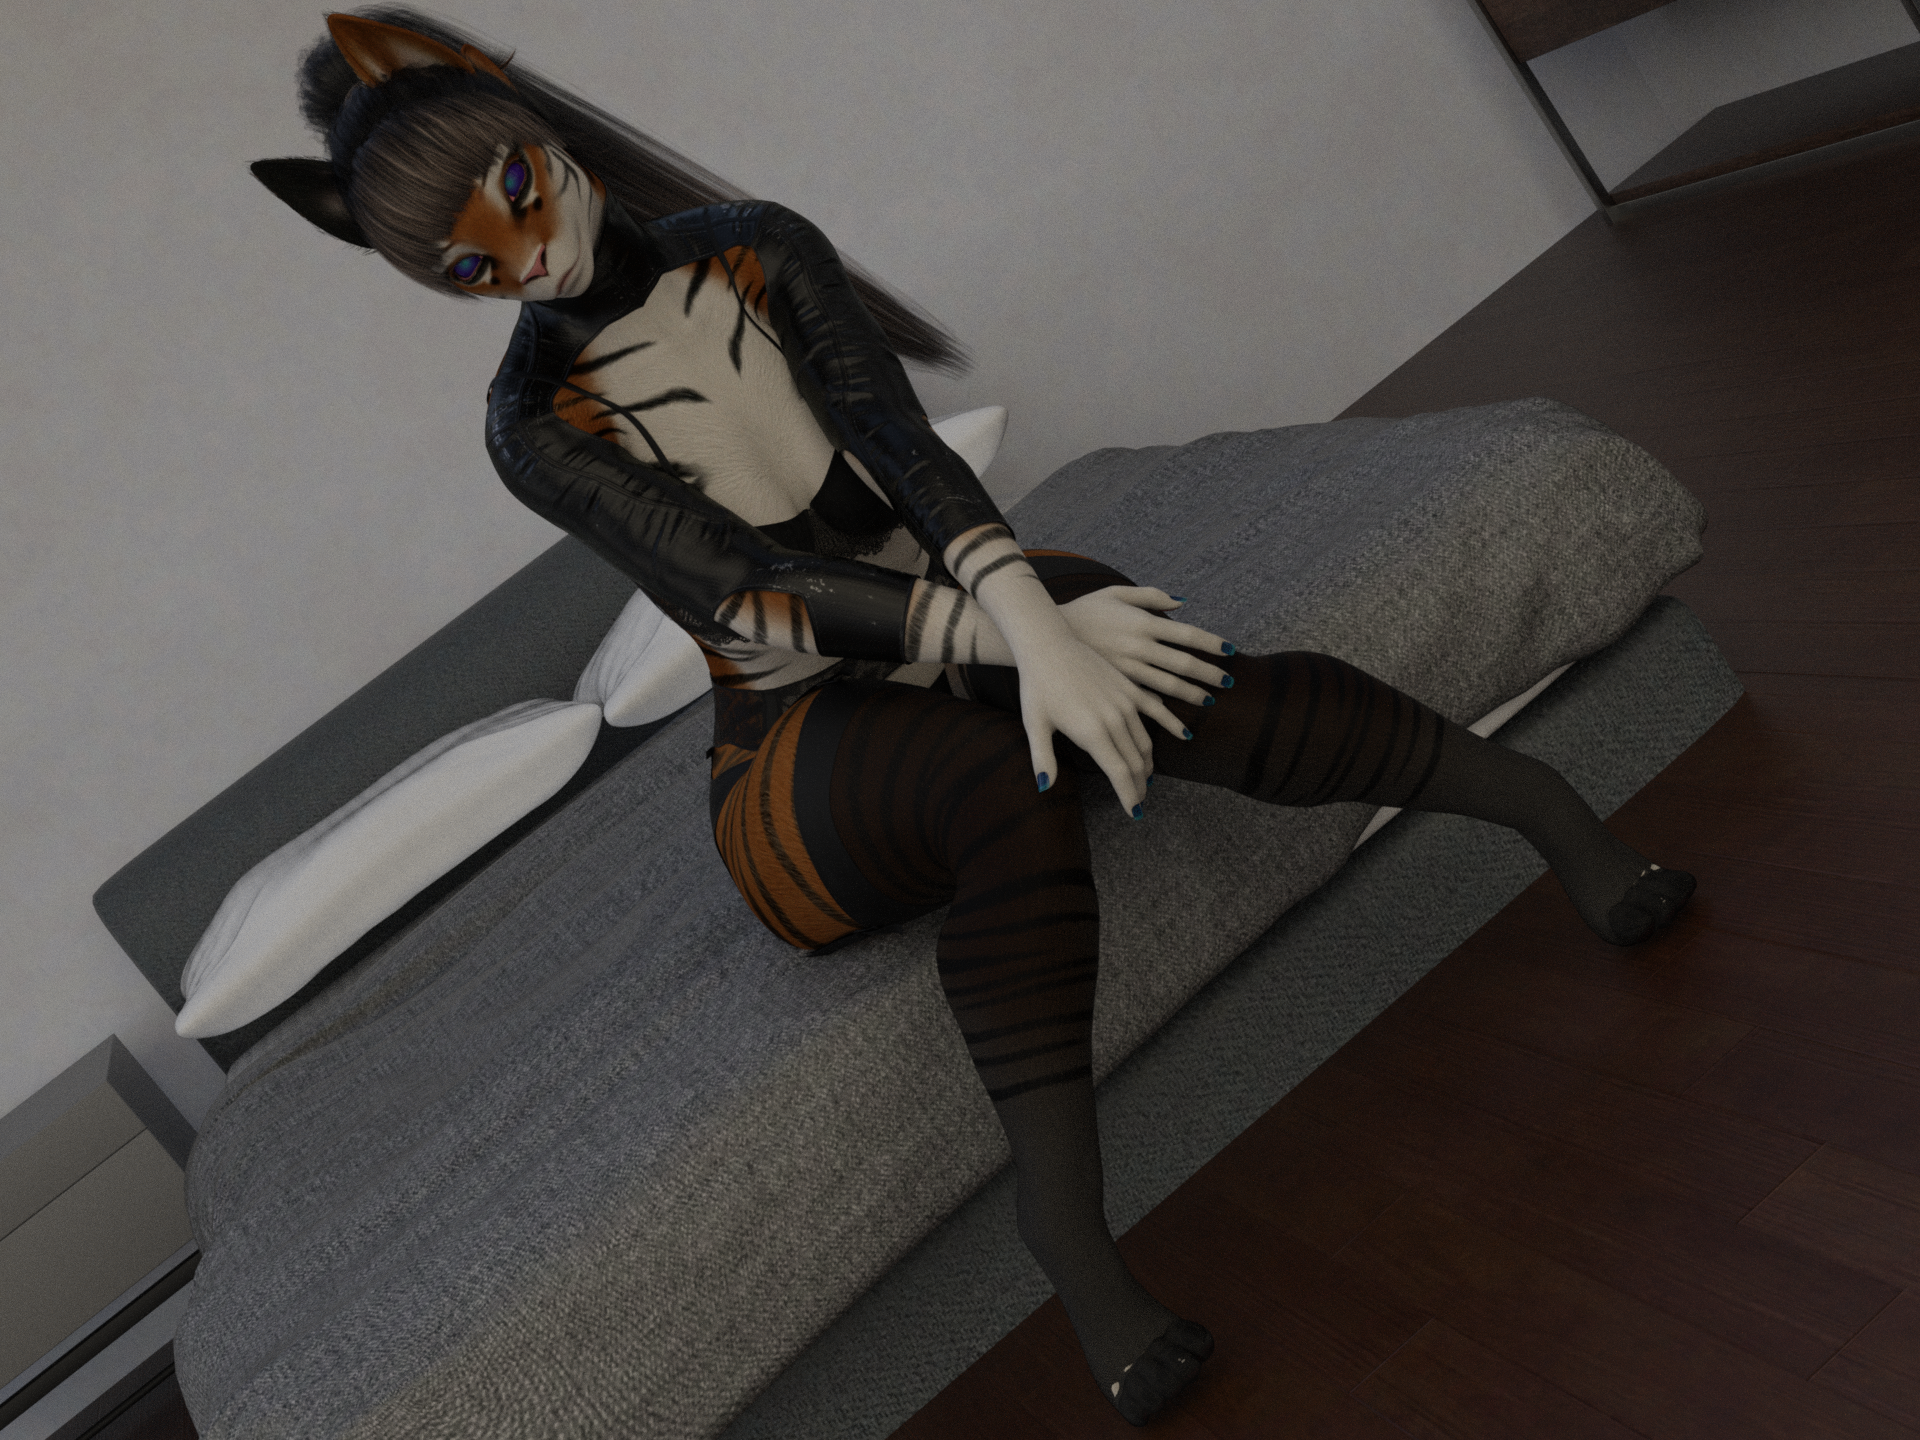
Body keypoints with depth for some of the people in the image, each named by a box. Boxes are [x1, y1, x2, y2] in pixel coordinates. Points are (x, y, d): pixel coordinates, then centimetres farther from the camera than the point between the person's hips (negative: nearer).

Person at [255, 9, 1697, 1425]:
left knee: (1167, 687, -32)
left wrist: (1030, 613, -37)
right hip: (810, 757, -3)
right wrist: (1006, 637, -33)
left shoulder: (758, 246, -2)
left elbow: (894, 433, -19)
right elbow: (751, 596, -22)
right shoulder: (537, 426, -9)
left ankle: (1541, 797, -21)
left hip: (955, 596, 3)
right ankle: (1073, 1238, -44)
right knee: (1006, 776, -39)